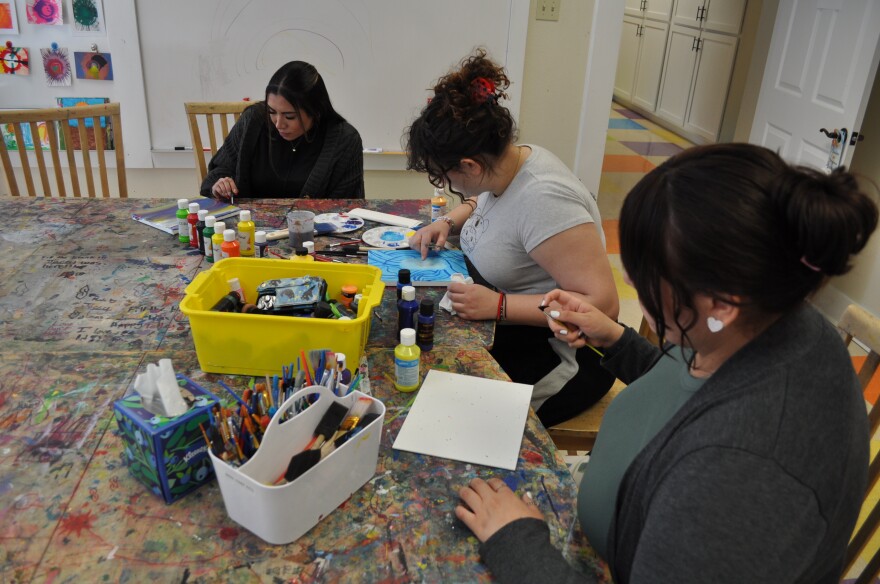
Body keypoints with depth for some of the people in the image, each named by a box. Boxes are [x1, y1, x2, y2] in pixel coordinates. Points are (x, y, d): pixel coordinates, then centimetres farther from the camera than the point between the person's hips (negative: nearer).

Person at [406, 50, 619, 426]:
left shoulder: (543, 200, -27)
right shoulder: (506, 164, -1)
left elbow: (602, 303, -29)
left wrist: (499, 305, -30)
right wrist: (449, 221, 3)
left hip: (554, 355, -8)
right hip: (497, 327, 8)